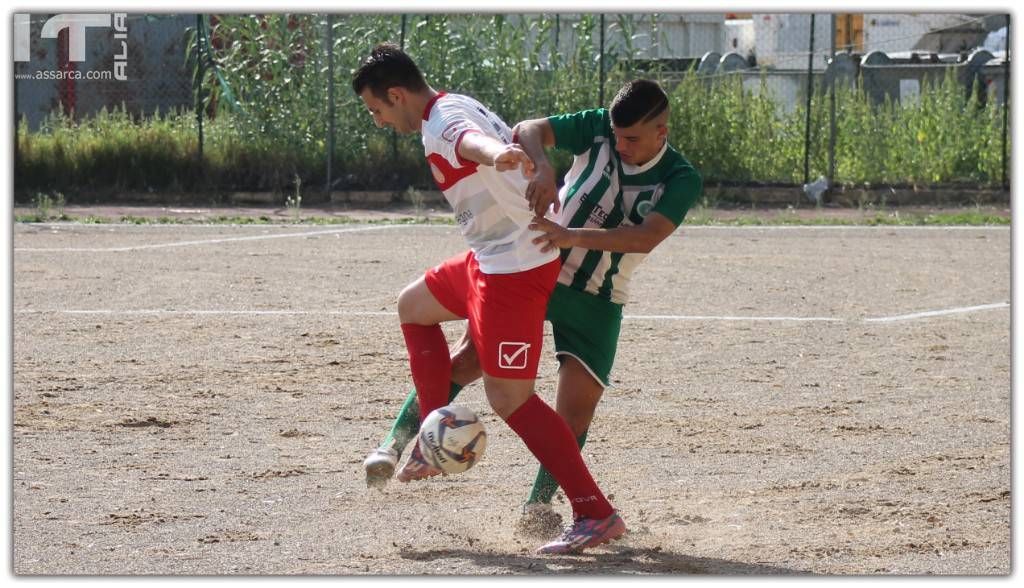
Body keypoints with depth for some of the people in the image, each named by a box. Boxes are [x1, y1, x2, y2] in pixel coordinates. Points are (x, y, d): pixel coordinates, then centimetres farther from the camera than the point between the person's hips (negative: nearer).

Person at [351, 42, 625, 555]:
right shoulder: (457, 108, 15)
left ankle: (596, 515, -12)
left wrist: (494, 154, -65)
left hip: (515, 266, -11)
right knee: (413, 306, 29)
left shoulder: (443, 120, -17)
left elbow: (471, 139, -42)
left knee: (509, 397, -11)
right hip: (491, 259, 11)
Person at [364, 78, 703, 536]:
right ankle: (395, 443, -7)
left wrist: (572, 236, -39)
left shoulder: (682, 181, -12)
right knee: (467, 360, -14)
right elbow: (529, 130, -15)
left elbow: (645, 237, -27)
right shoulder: (599, 128, -7)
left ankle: (538, 508, 6)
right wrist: (542, 168, -37)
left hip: (598, 302, 0)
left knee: (574, 416, -8)